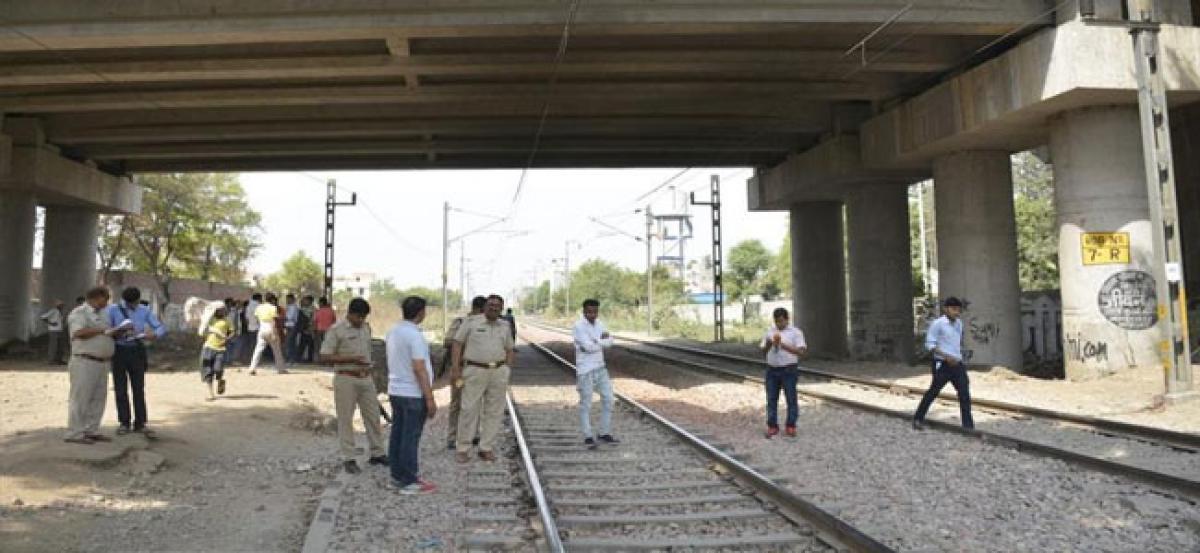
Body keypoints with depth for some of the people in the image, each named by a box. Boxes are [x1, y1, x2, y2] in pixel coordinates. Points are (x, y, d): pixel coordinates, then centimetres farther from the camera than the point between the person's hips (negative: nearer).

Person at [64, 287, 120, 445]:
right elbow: (79, 332, -23)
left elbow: (107, 334, 26)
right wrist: (102, 331, -18)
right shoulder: (79, 313, -7)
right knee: (80, 398, -5)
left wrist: (120, 330, 8)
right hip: (85, 362, -9)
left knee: (98, 398, 10)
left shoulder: (101, 314, 20)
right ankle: (74, 433, -1)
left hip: (102, 362, 9)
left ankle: (91, 431, 17)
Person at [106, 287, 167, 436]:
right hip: (119, 350, -1)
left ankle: (140, 423, 7)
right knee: (120, 389, 4)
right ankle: (124, 423, 14)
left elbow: (161, 328, 1)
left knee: (139, 389, 1)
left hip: (137, 352, 1)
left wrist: (154, 335, -20)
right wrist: (117, 333, -26)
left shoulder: (144, 311, 5)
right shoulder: (113, 310, -1)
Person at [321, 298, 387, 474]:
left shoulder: (366, 328, 9)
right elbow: (325, 357, -12)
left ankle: (377, 454, 21)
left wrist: (368, 365, 6)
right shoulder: (336, 329, -9)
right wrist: (350, 359, -20)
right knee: (346, 419, 3)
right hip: (346, 379, -6)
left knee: (373, 416, 10)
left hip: (366, 378, 6)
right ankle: (348, 459, 11)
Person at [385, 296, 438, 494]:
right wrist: (430, 398, -18)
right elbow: (419, 369, -22)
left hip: (395, 391, 9)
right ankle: (409, 482, 3)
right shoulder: (414, 335, -19)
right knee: (411, 438, -2)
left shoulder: (393, 331, 7)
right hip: (413, 394, -8)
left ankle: (397, 475, 21)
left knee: (397, 434, 13)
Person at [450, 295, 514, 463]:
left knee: (494, 411, 5)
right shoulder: (471, 322, 0)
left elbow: (509, 350, 18)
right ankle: (462, 449, 7)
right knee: (469, 410, -2)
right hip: (475, 371, -4)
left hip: (499, 372, 4)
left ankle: (486, 448, 15)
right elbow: (458, 343, -1)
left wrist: (507, 369, 7)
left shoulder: (505, 326, 11)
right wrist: (455, 368, -8)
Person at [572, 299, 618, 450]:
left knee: (608, 399, 5)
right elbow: (589, 346, -25)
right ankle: (588, 437, 14)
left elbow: (610, 341, 0)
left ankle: (605, 433, 17)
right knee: (586, 403, 2)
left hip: (600, 368, 7)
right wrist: (602, 341, -9)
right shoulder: (578, 326, -16)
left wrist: (596, 343, -17)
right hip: (585, 369, -7)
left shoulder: (598, 323, 8)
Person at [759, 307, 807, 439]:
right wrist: (768, 344, -11)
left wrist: (783, 345, -19)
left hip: (789, 370, -4)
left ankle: (790, 426, 14)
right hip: (772, 370, 4)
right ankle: (772, 426, 13)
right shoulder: (770, 331, 10)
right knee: (771, 399, 6)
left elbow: (801, 352, -11)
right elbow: (763, 350, 12)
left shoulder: (795, 332, -3)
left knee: (791, 399, 3)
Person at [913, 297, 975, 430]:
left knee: (964, 393, -1)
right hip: (942, 364, -6)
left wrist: (959, 358, 17)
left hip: (957, 364, 6)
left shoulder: (959, 323, 10)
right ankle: (918, 418, 19)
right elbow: (929, 344, -13)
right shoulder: (938, 324, -12)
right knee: (933, 392, 3)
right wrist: (947, 357, -20)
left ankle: (968, 424, 4)